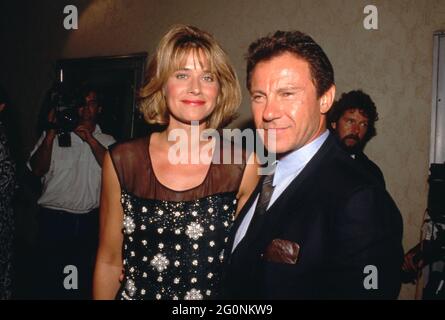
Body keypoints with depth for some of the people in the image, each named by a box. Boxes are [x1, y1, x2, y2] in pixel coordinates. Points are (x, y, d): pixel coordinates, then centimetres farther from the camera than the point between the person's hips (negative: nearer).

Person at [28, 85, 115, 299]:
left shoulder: (106, 141, 8)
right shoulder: (54, 136, 6)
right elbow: (38, 170, -6)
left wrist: (90, 139, -15)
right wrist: (51, 132, -12)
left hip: (89, 222, 1)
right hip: (54, 219, -1)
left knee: (87, 281, 11)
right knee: (50, 281, 7)